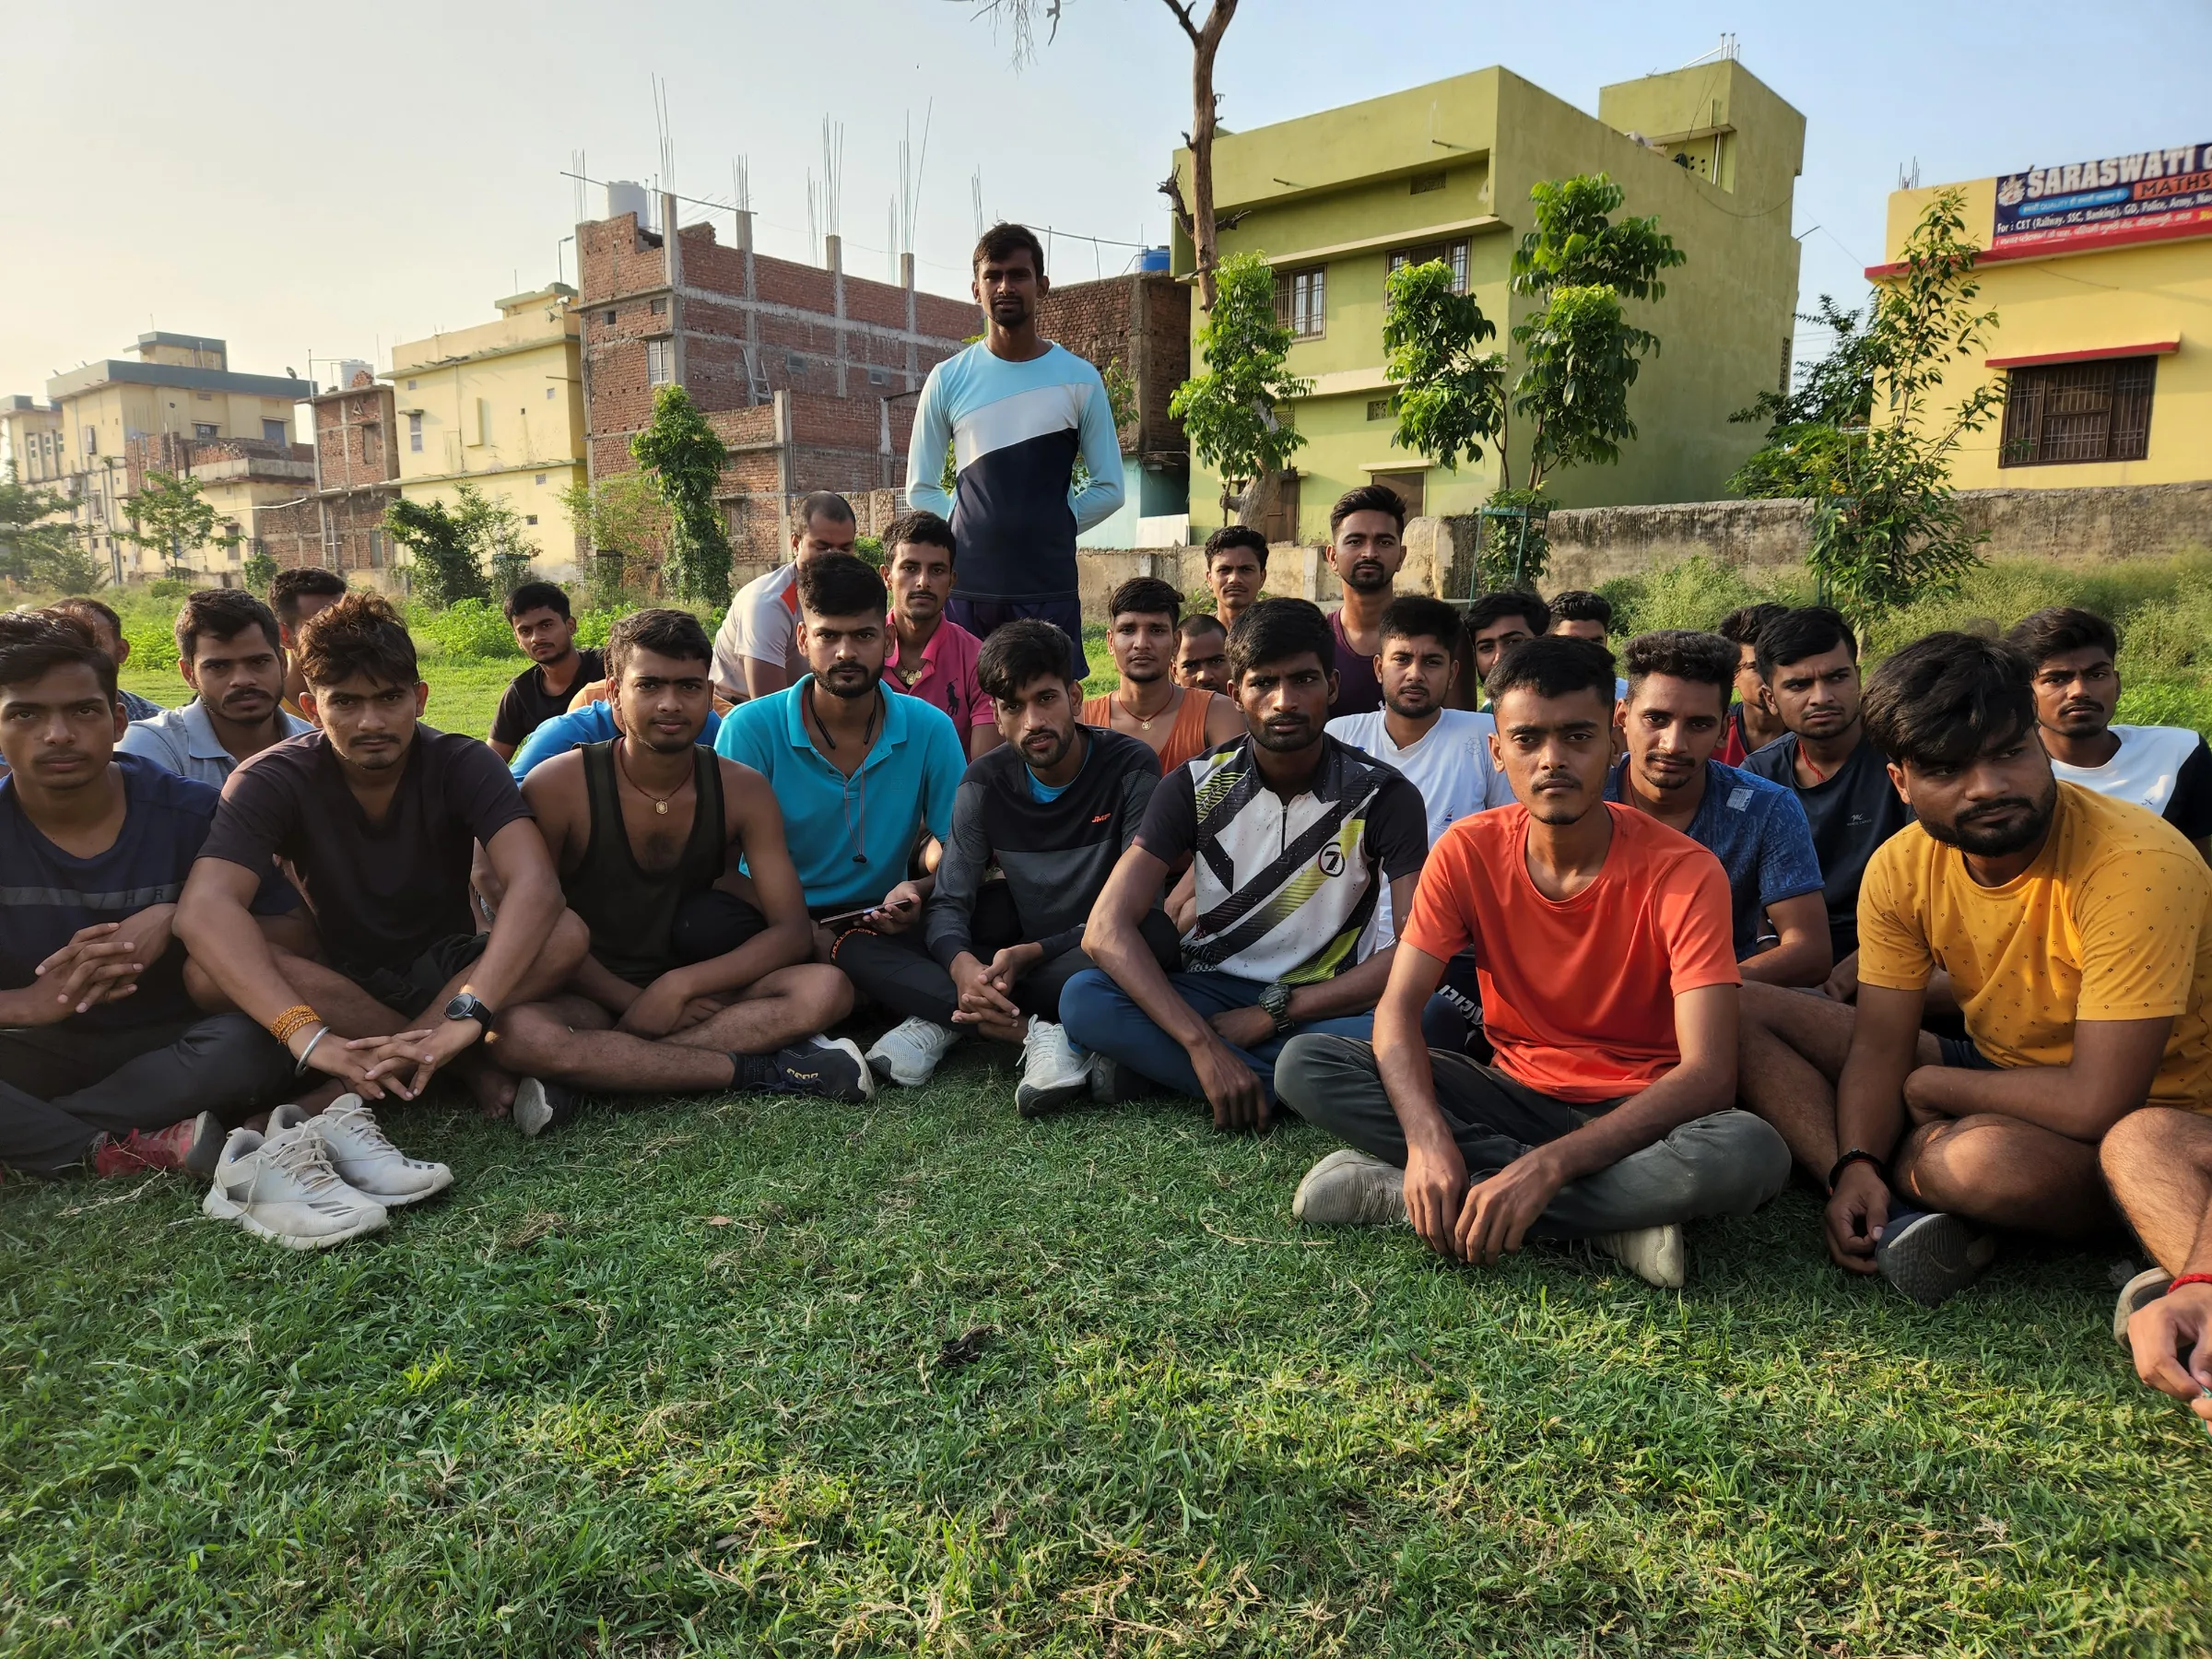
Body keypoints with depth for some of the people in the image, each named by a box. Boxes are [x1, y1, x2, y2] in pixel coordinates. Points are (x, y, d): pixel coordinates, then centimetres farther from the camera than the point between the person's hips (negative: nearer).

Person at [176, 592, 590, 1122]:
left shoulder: (463, 765, -15)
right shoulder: (273, 780, -14)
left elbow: (535, 884, -32)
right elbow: (204, 909, -31)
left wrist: (466, 1015, -47)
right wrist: (307, 1034, -47)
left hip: (445, 971, 0)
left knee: (566, 936, -30)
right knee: (210, 971, -32)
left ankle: (349, 1091, -27)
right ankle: (470, 1064, -26)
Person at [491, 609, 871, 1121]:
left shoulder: (742, 790, -5)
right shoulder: (558, 787, -11)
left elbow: (793, 930, -8)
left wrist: (678, 986, -21)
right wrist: (635, 1002, -17)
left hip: (697, 997, 2)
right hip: (589, 997, -2)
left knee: (826, 989, -26)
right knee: (517, 1033, -37)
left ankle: (580, 1073, -26)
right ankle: (761, 1069, -25)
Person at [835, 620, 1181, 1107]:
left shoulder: (1132, 767, -11)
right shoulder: (985, 784, -2)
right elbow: (948, 902, -7)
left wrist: (1029, 953, -28)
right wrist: (961, 965, -31)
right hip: (1020, 954, 3)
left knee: (1158, 940, -40)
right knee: (857, 948, -15)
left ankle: (943, 1018, -27)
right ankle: (1037, 1034, -32)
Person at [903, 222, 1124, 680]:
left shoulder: (1080, 380, 4)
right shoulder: (948, 380, 6)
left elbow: (1108, 489, 7)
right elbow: (921, 489, 11)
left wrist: (1049, 528, -1)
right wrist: (965, 529, 0)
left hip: (1049, 589, -1)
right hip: (966, 585, 1)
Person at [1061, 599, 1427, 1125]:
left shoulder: (1384, 797, -8)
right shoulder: (1197, 786, -7)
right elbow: (1107, 928, -17)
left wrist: (1272, 1014, -21)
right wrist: (1204, 1045, -30)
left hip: (1326, 1001, 0)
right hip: (1212, 994, 1)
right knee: (1082, 1000, -28)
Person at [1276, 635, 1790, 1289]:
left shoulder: (1683, 872, -18)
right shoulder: (1468, 851, -8)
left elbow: (1709, 1073, -26)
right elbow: (1398, 1008, -13)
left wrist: (1548, 1166, -37)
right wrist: (1428, 1136, -34)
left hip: (1636, 1111, -2)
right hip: (1513, 1094, 3)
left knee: (1753, 1154, -37)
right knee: (1304, 1064, -20)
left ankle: (1398, 1193, -28)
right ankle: (1608, 1217, -21)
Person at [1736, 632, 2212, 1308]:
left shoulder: (2139, 865, -27)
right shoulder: (1901, 866, -9)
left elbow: (2098, 1104, -31)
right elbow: (1881, 1042, -6)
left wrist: (1925, 1085, -16)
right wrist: (1856, 1165, -25)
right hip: (1994, 1077, 7)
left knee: (1979, 1156, -42)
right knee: (1746, 1015, -8)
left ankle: (1905, 1176, -7)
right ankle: (1897, 1209, -23)